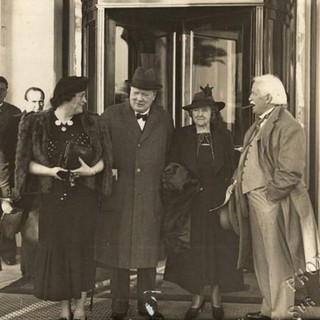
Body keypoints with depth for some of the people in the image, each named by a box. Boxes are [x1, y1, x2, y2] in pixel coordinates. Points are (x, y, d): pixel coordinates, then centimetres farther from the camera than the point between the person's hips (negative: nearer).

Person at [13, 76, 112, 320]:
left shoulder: (90, 123, 3)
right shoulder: (37, 124, 0)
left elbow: (103, 159, 4)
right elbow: (27, 162, -1)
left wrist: (92, 170, -16)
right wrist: (49, 170, -17)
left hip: (83, 199, 0)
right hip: (53, 198, 0)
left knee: (81, 249, 2)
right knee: (56, 250, 4)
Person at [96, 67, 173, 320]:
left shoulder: (164, 120, 7)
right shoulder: (111, 116, 1)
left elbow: (169, 156, 10)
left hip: (151, 196, 1)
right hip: (119, 193, -1)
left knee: (148, 250, 8)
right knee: (119, 249, 6)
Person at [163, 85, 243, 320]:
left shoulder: (224, 136, 3)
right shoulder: (181, 136, 0)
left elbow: (230, 170, 4)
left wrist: (229, 194, -4)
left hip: (217, 201, 1)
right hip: (190, 202, 0)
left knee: (219, 250, 6)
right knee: (192, 251, 4)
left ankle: (216, 298, 23)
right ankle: (197, 298, 20)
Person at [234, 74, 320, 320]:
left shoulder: (288, 126, -14)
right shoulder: (259, 124, 15)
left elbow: (290, 171, -20)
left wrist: (269, 194, -17)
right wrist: (238, 183, 10)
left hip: (273, 202, -9)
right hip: (255, 200, 10)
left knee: (277, 260, -2)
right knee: (262, 260, 17)